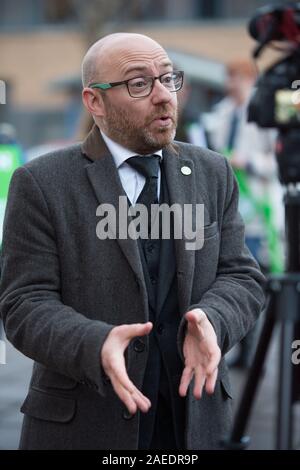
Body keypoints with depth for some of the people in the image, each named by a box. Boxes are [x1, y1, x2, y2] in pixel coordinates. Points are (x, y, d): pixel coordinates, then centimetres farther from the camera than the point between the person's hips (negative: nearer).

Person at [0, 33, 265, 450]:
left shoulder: (213, 174, 6)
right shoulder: (42, 184, -5)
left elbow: (242, 277, 3)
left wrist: (210, 321, -19)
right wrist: (97, 346, -28)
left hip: (195, 416, 3)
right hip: (82, 425, -3)